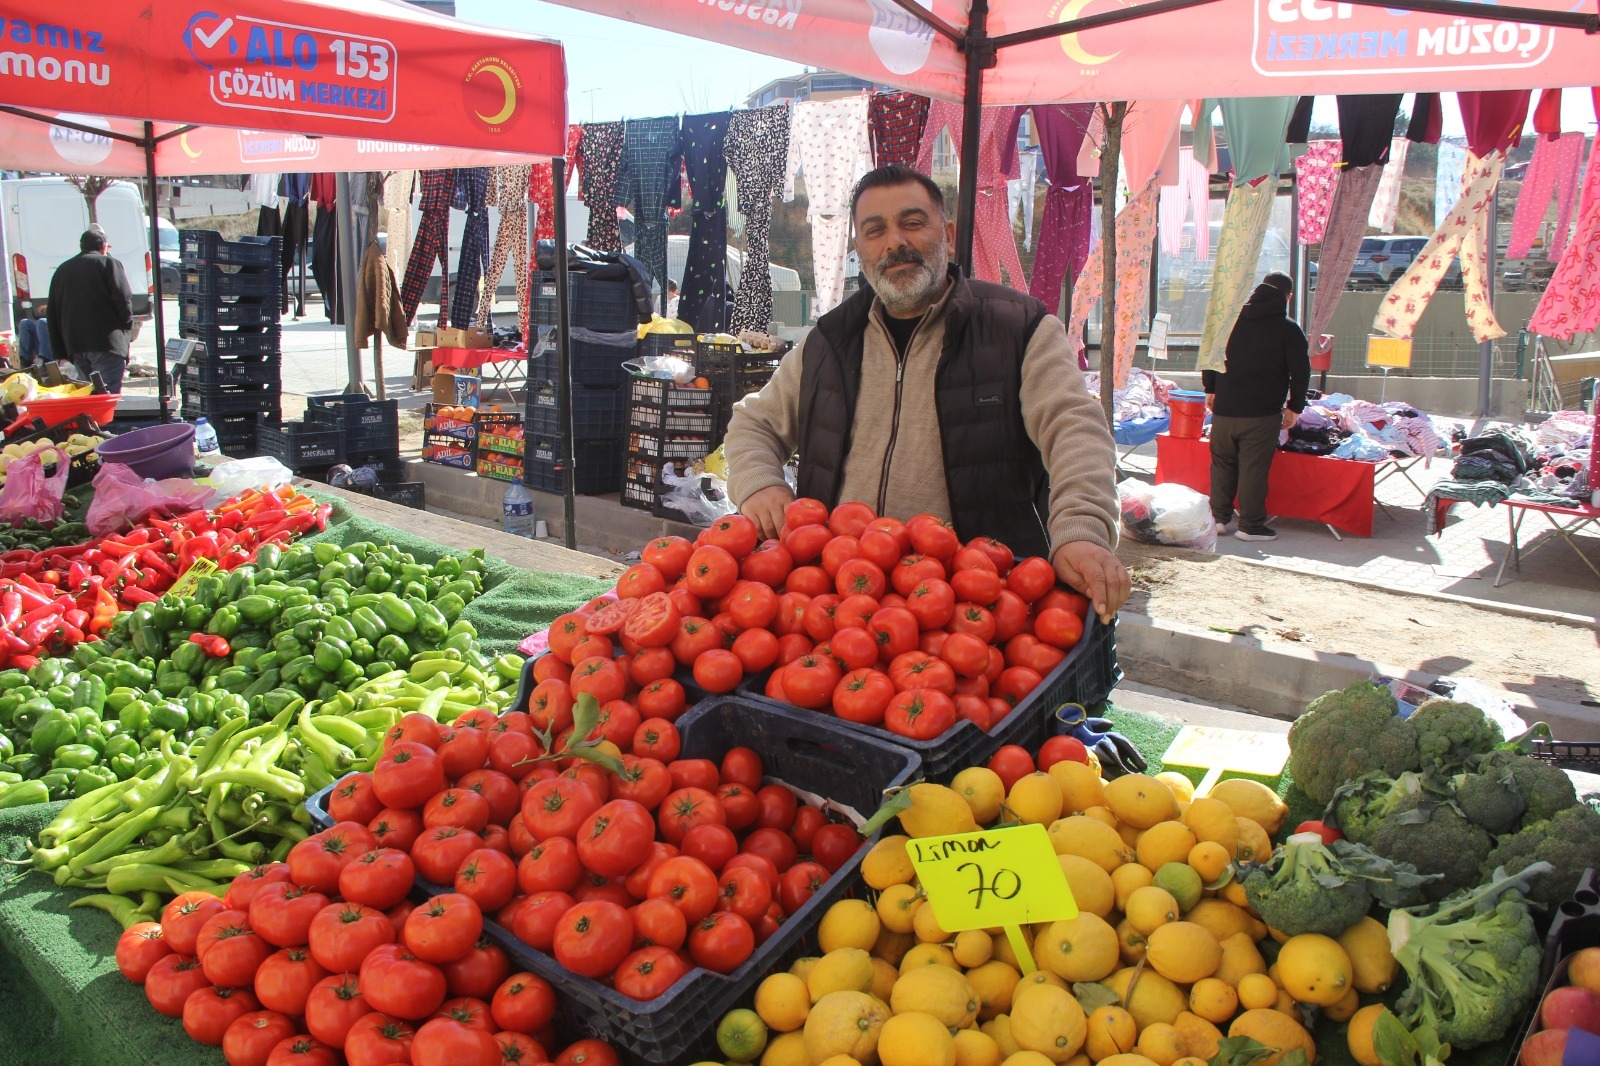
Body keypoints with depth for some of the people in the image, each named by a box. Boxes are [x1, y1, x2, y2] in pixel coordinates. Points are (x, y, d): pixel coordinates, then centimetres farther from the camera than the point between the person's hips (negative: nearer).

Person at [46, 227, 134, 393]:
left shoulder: (62, 270, 19)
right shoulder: (108, 263, 0)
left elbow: (53, 315, 17)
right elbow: (124, 299, -11)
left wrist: (60, 352, 17)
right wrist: (127, 323, 8)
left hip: (74, 346, 6)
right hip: (106, 343, -6)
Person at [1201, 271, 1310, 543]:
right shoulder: (1288, 329, -4)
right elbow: (1300, 372, -4)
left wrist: (1211, 389, 19)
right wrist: (1294, 407, 6)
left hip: (1224, 408, 4)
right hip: (1262, 412, -4)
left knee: (1222, 463, 15)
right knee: (1253, 469, -1)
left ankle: (1218, 518, 16)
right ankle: (1251, 525, 2)